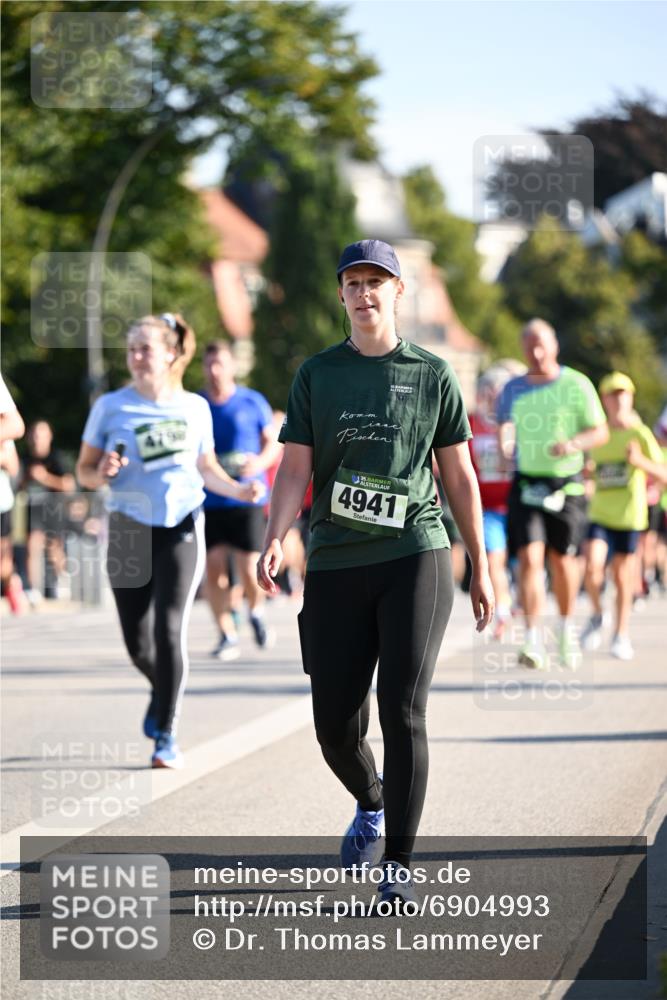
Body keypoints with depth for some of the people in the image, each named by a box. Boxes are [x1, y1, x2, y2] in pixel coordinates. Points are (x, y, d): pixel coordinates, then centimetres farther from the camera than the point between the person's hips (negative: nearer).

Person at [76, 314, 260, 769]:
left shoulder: (195, 407, 4)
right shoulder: (111, 407, -1)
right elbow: (85, 471, 4)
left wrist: (237, 489, 0)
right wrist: (102, 473, -18)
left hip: (182, 529, 0)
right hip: (130, 530, 0)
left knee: (170, 630, -14)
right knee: (137, 641, 2)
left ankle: (166, 735, -5)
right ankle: (163, 689, 37)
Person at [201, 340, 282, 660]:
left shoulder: (252, 402, 3)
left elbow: (273, 442, 8)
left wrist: (260, 462, -11)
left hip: (246, 498, -2)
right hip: (208, 500, 2)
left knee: (250, 570, -7)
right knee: (213, 568, -2)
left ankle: (257, 613, 25)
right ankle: (227, 635, 8)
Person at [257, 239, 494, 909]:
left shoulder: (432, 375, 8)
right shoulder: (317, 374, 10)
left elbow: (459, 475, 12)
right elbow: (295, 470, 4)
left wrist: (480, 570, 11)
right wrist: (274, 542, -14)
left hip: (415, 558, -2)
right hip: (335, 565, 2)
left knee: (402, 712, -10)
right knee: (335, 726, 2)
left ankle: (398, 867, -3)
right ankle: (371, 805, 36)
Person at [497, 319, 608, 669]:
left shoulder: (576, 384, 0)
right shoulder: (513, 389, 8)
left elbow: (601, 432, 2)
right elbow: (504, 429, 9)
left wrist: (574, 444, -18)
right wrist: (505, 442, -15)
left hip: (567, 483, -1)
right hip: (526, 483, 1)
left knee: (562, 559, 8)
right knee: (529, 558, -13)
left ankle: (566, 629, 32)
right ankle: (534, 641, -17)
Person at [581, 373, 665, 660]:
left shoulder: (640, 433, -4)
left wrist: (640, 462, -27)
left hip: (629, 516, -2)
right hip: (599, 514, 2)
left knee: (622, 577, 3)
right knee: (592, 567, -18)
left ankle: (622, 635, 18)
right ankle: (597, 616, 7)